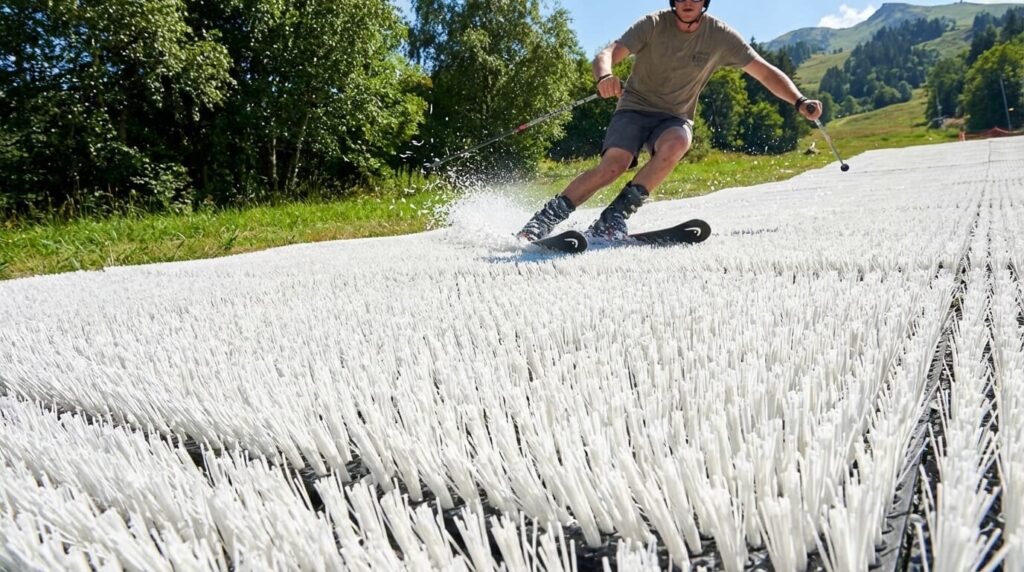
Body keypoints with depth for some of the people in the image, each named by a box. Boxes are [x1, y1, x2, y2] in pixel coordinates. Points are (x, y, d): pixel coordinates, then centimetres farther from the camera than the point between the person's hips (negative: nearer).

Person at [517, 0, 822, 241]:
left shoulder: (720, 36, -5)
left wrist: (799, 101, -18)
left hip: (675, 118, 2)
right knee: (614, 164, -28)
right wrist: (605, 76, -45)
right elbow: (607, 55, -22)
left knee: (675, 144, -35)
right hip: (635, 107, -1)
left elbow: (764, 71, -3)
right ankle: (546, 218, -18)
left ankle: (614, 216, -28)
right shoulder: (654, 25, -10)